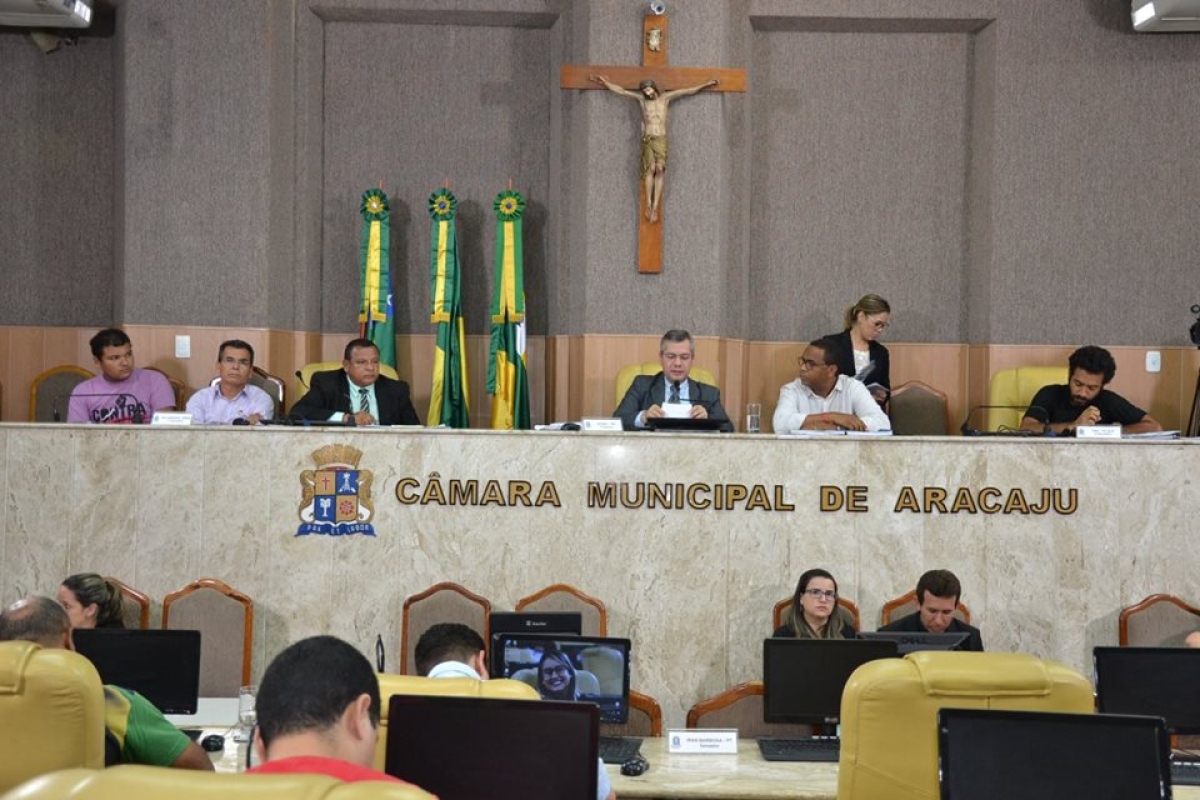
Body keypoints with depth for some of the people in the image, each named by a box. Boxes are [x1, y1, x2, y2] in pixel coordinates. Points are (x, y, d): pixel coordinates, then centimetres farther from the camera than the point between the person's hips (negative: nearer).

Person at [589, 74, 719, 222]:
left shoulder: (665, 97, 7)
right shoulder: (641, 98, 7)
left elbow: (687, 91, 8)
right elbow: (621, 91, 10)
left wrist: (705, 85, 8)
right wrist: (604, 82, 8)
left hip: (661, 139, 0)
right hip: (647, 139, 0)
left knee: (659, 170, -10)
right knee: (650, 169, -12)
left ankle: (655, 207, -13)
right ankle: (648, 205, -14)